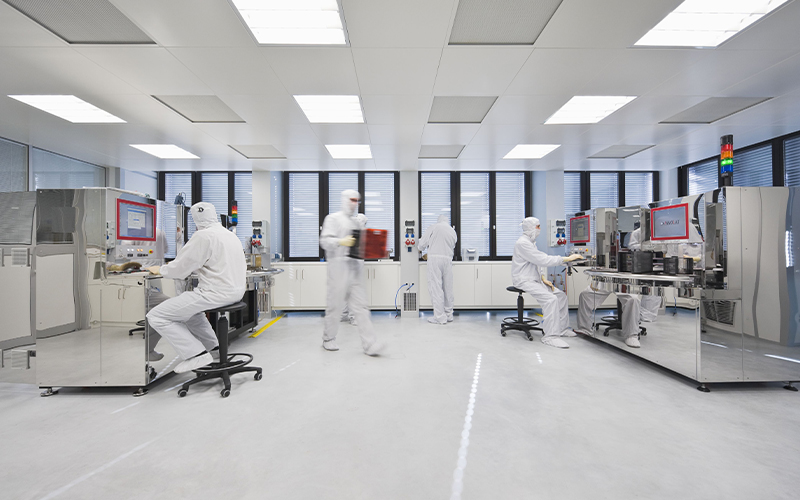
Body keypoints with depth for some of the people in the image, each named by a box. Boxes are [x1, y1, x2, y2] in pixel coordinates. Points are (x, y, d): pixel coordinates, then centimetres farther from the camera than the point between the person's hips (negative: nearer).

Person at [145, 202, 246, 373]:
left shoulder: (203, 236, -12)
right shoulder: (231, 235, 15)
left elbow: (180, 268, -10)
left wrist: (160, 270, 11)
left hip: (216, 293, -9)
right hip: (236, 291, 9)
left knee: (156, 316, -2)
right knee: (189, 307, 34)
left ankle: (196, 354, -5)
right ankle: (213, 346, 32)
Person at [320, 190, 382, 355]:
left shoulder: (356, 221, 22)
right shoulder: (333, 218, 1)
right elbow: (324, 240, -10)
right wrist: (341, 242, -27)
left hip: (356, 267, 6)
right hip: (339, 266, -5)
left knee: (360, 307, 1)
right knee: (336, 305, 3)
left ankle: (369, 344, -3)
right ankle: (328, 339, 23)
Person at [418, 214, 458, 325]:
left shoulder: (433, 227, 1)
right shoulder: (453, 231, 15)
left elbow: (422, 244, 1)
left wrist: (421, 247, 23)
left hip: (435, 259, -5)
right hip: (448, 259, 5)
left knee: (436, 288, -3)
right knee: (448, 288, 12)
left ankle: (440, 317, -3)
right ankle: (449, 315, 21)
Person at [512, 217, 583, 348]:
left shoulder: (531, 242, 18)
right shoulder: (522, 243, -17)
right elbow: (543, 260, -24)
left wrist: (543, 278, 9)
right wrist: (567, 259, -20)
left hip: (534, 279, 10)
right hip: (524, 281, -10)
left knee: (561, 295, 5)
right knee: (550, 298, -25)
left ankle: (562, 329, 14)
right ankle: (550, 336, -22)